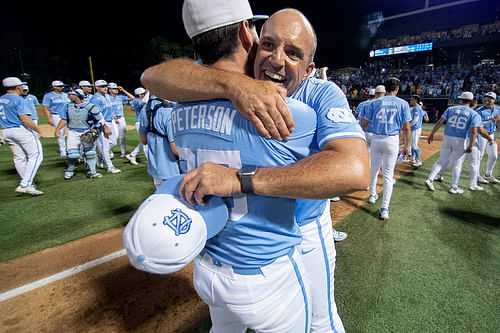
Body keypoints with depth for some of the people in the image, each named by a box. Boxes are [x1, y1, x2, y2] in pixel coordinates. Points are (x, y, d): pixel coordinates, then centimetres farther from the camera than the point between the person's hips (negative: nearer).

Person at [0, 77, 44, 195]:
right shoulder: (18, 100, -12)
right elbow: (25, 119, -22)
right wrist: (38, 130, -14)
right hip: (22, 130, -9)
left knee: (19, 158, 14)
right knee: (36, 156, -5)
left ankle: (28, 183, 24)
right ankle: (25, 184, -14)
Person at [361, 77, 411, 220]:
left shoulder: (375, 102, 3)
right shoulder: (403, 104, 1)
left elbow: (363, 123, 0)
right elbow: (406, 127, -2)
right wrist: (406, 145, 7)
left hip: (376, 139, 1)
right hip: (392, 140, -1)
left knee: (374, 168, 21)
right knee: (388, 174, 1)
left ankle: (372, 195, 35)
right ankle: (384, 208, -2)